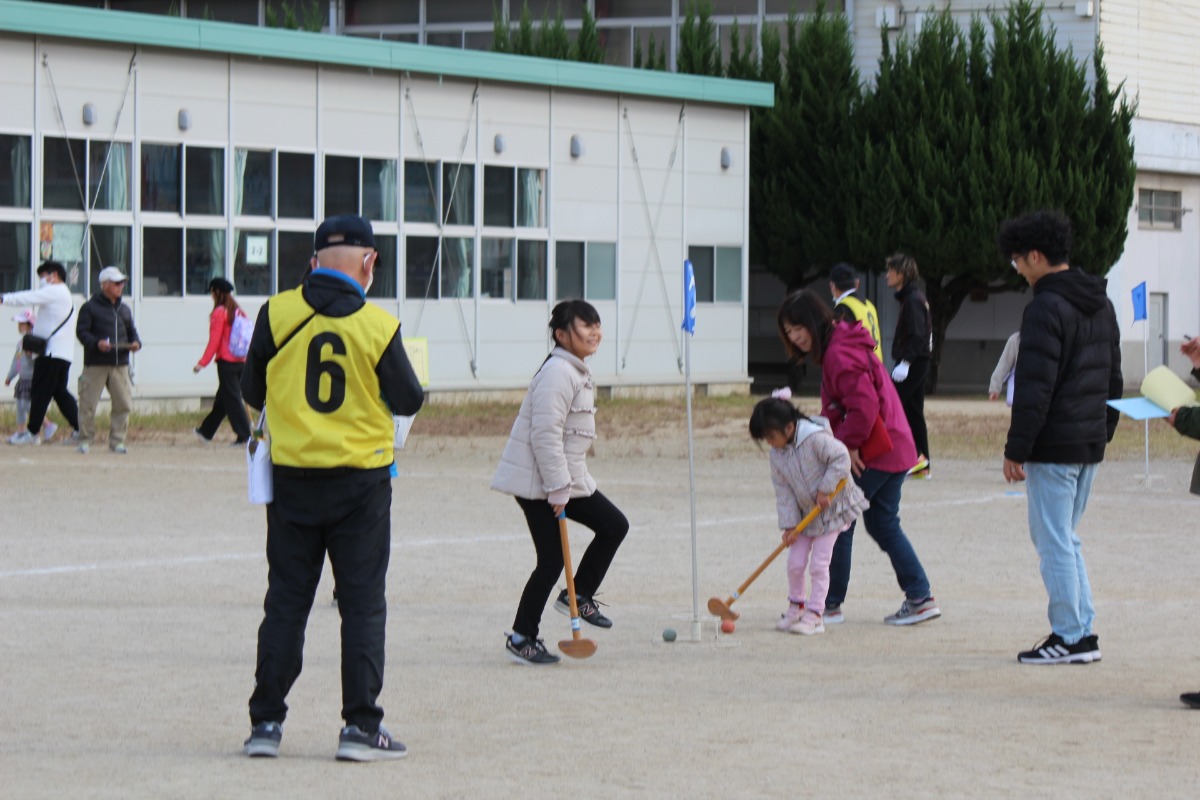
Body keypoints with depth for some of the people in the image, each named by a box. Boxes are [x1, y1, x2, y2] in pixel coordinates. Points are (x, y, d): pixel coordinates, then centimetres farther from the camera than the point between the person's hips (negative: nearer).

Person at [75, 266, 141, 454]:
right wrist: (96, 343, -22)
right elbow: (81, 331, -6)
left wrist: (135, 343, 0)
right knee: (88, 403, -3)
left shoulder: (124, 309, 18)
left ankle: (117, 441, 9)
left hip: (120, 364, 5)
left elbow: (131, 331, 23)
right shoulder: (90, 307, 0)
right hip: (95, 365, -5)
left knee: (123, 404, 0)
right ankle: (85, 440, 9)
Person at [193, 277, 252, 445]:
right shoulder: (239, 312, 10)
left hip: (226, 362, -7)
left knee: (232, 399, -3)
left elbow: (214, 341, -14)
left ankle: (244, 435, -7)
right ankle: (206, 431, 29)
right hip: (241, 361, 7)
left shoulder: (219, 313, -10)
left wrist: (203, 362, -12)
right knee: (222, 399, 16)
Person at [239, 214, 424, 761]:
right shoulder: (378, 326, -11)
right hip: (361, 480, -2)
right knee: (362, 603, 4)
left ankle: (266, 722, 8)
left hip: (292, 475, 2)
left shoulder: (276, 314, -6)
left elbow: (252, 393, 4)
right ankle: (360, 726, 2)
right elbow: (409, 402, 0)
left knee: (285, 602, 9)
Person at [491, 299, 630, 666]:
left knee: (614, 525, 8)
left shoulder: (578, 372, 14)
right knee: (552, 559, -7)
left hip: (566, 478, 10)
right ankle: (521, 638, 4)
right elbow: (545, 435, -24)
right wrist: (558, 489, -23)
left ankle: (579, 596, 21)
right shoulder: (557, 373, -19)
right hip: (537, 482, -10)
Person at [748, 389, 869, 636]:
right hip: (805, 512, 6)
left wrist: (826, 489, -26)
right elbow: (783, 491, -1)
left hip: (833, 508, -6)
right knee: (795, 563, 5)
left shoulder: (815, 438, -24)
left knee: (818, 564, -8)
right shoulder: (777, 454, -3)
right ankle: (796, 607, 25)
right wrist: (789, 524, -7)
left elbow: (841, 457, -26)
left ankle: (814, 615, -2)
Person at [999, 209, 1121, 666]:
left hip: (1054, 446, -9)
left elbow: (1034, 389, -19)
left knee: (1054, 540, -2)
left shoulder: (1046, 309, -16)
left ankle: (1069, 638, -1)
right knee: (1066, 538, 16)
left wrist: (1015, 449, -14)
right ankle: (1084, 633, 15)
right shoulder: (1100, 304, 13)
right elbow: (1113, 378, 19)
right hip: (1091, 443, 9)